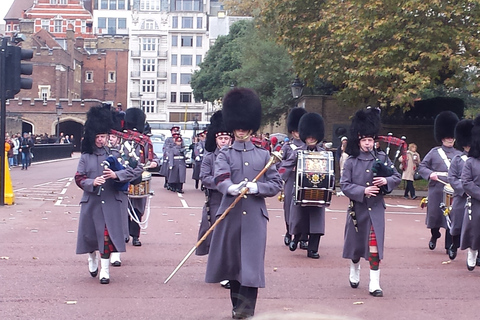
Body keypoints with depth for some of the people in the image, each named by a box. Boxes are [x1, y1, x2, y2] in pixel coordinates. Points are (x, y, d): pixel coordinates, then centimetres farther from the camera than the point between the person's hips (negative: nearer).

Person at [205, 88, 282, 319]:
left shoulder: (263, 155, 9)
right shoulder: (225, 154, 5)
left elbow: (276, 184, 4)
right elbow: (220, 178, -14)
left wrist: (255, 188, -15)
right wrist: (231, 188, -37)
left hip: (255, 215, 0)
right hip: (231, 214, 0)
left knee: (252, 261, -6)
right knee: (232, 260, 8)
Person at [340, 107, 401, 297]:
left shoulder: (382, 158, 2)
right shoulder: (351, 162, -2)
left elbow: (397, 177, 5)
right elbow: (345, 185, -7)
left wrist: (386, 180, -16)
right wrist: (363, 191, -21)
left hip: (376, 209, 0)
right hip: (357, 208, 0)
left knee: (374, 246, -8)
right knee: (356, 245, 15)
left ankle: (374, 284, -3)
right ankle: (354, 273, 42)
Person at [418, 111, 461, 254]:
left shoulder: (459, 155, 11)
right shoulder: (434, 152, 6)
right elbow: (421, 166, 6)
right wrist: (430, 174, -13)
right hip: (436, 191, -1)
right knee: (434, 215, 8)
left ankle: (449, 246, 8)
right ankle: (435, 236, 36)